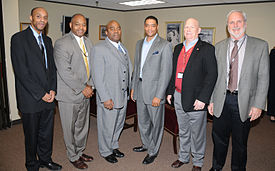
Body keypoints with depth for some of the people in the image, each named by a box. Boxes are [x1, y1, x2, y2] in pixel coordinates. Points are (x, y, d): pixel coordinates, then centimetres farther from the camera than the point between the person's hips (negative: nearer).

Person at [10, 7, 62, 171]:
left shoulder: (47, 40, 12)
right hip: (31, 99, -5)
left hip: (48, 97, 6)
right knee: (32, 134, 11)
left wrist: (52, 90, -1)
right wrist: (41, 94, -15)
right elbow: (21, 71, -15)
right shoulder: (19, 38, -8)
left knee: (47, 132, 16)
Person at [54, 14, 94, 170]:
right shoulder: (62, 44, -14)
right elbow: (65, 72, -20)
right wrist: (82, 88, -16)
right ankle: (73, 157, 29)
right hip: (69, 95, -6)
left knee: (83, 127, 18)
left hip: (85, 93, 7)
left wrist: (90, 85, -3)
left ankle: (80, 152, 39)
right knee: (70, 129, 9)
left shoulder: (88, 42, 10)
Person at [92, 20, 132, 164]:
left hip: (123, 96, 7)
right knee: (107, 126, 8)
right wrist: (105, 98, -21)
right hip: (108, 97, -7)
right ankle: (106, 151, 32)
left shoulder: (123, 48, 12)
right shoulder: (99, 48, -12)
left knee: (119, 124, 21)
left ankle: (114, 146, 43)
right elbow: (98, 76, -17)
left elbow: (129, 69, 14)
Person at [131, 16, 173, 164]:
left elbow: (166, 72, -14)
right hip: (140, 89, 6)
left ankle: (153, 151, 26)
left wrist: (159, 95, -18)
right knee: (142, 121, 19)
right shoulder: (139, 44, 12)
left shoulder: (165, 45, -10)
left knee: (156, 122, 7)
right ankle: (146, 144, 41)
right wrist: (133, 87, 13)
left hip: (154, 89, -6)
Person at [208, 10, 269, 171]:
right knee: (219, 138, 15)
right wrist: (211, 99, 3)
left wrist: (258, 105, -10)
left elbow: (263, 78, -5)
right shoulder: (220, 47, 6)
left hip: (244, 102, -2)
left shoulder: (260, 46, -2)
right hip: (222, 100, 2)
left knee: (240, 142, 13)